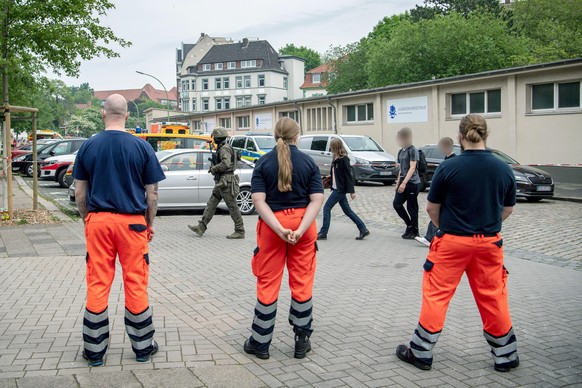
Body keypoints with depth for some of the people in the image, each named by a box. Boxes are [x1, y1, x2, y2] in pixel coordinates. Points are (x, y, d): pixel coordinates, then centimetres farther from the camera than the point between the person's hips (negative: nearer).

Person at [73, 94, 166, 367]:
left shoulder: (88, 146, 1)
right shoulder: (141, 147, -3)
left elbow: (79, 193, 4)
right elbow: (151, 192, 0)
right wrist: (150, 223, 11)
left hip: (98, 221, 2)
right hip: (132, 221, -1)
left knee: (97, 284, 7)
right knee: (136, 284, 7)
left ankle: (94, 351, 15)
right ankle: (143, 346, 18)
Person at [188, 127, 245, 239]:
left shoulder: (224, 149, -15)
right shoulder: (222, 148, 18)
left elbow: (226, 164, -28)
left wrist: (214, 168, -14)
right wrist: (214, 167, 11)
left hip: (226, 182, -11)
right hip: (221, 182, 11)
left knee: (233, 207, -5)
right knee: (211, 204, 9)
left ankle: (240, 232, 1)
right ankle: (201, 227, 11)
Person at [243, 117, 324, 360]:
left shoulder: (264, 162, -1)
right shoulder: (308, 162, 0)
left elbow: (258, 200, -11)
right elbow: (317, 200, -9)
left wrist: (279, 229, -17)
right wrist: (300, 229, -17)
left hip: (271, 224, 0)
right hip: (302, 222, 1)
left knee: (267, 283, 7)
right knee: (302, 282, 10)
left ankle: (260, 343, 15)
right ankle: (302, 341, 19)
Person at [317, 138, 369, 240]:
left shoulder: (343, 159, -16)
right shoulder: (337, 159, 9)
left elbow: (348, 175, -18)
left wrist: (351, 191, -19)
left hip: (340, 189, -9)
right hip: (337, 189, 9)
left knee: (327, 208, -4)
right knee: (347, 211, 12)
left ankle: (323, 233, 4)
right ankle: (363, 229, 15)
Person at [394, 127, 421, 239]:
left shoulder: (413, 150, -10)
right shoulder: (401, 151, 13)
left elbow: (412, 168, -17)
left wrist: (404, 183, -25)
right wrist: (398, 183, 16)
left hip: (412, 183, -7)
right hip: (403, 182, 7)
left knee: (411, 208, -1)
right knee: (397, 204, 2)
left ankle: (414, 231, 11)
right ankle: (409, 225, 17)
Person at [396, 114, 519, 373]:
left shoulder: (448, 168, -13)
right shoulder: (503, 169, -3)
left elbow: (432, 208, -4)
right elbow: (507, 210, 8)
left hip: (452, 242, -3)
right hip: (490, 243, 3)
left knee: (437, 295, 7)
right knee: (493, 299, 14)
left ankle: (421, 352, 15)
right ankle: (506, 356, 26)